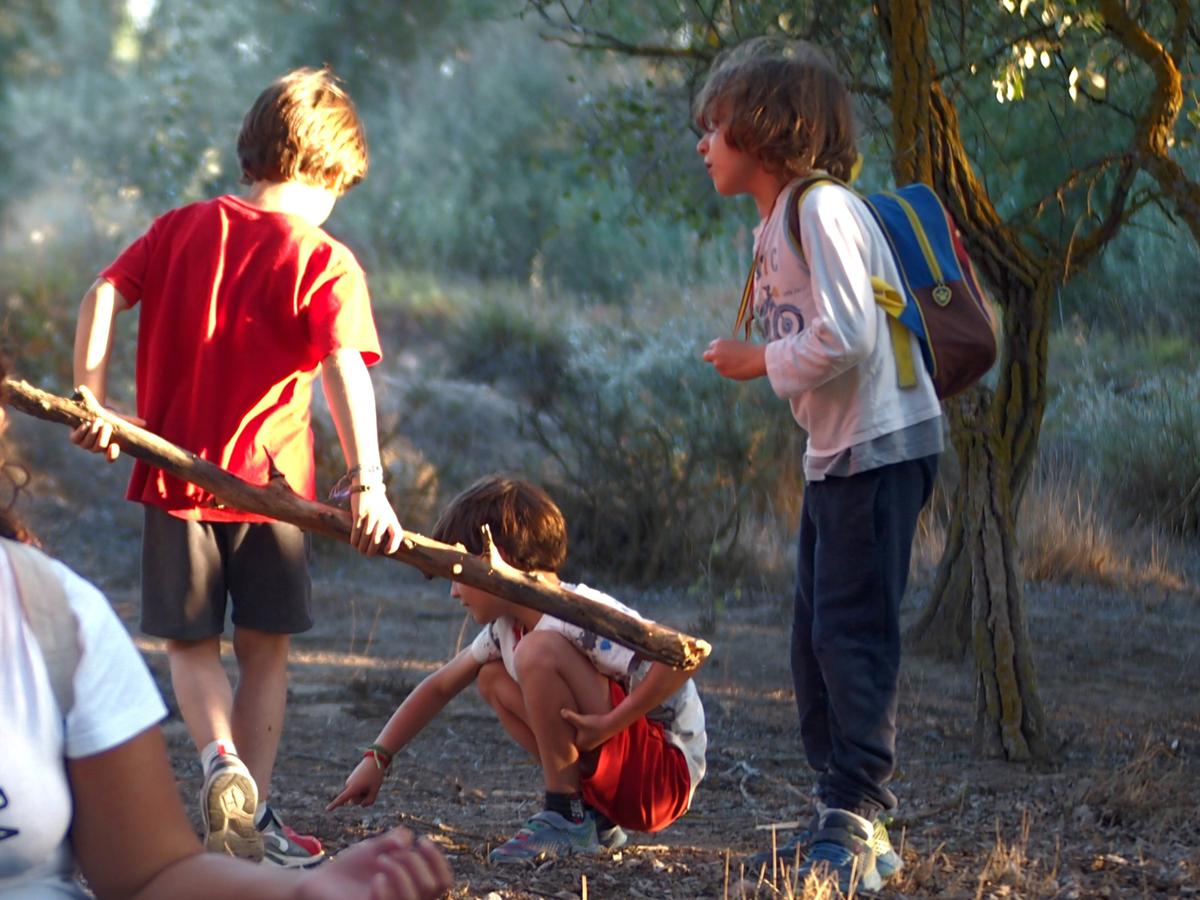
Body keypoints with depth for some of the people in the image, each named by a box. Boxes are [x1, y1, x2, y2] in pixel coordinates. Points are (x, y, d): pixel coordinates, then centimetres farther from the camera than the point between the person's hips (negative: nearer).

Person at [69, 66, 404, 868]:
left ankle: (222, 761, -15)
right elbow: (346, 369, -19)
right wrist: (367, 481, -27)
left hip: (173, 473, 2)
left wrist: (90, 398, -8)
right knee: (265, 649, 12)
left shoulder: (182, 228, 6)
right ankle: (254, 814, 11)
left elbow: (103, 296, -4)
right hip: (270, 481, -2)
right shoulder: (328, 264, -6)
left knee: (192, 643, 12)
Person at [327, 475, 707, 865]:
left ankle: (568, 819, -14)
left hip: (668, 770, -9)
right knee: (492, 677, 11)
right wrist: (376, 759, 16)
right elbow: (440, 686, 20)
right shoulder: (506, 625, 7)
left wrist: (610, 723, -29)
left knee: (537, 651, -23)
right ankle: (595, 818, 7)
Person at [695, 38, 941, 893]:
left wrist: (760, 362, -12)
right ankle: (844, 817, 18)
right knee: (816, 641, 11)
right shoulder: (774, 227, 15)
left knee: (851, 632, -9)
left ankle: (856, 827, -6)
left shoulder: (822, 208, -16)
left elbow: (845, 338, -24)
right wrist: (760, 359, 0)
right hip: (832, 455, 10)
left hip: (881, 445, -10)